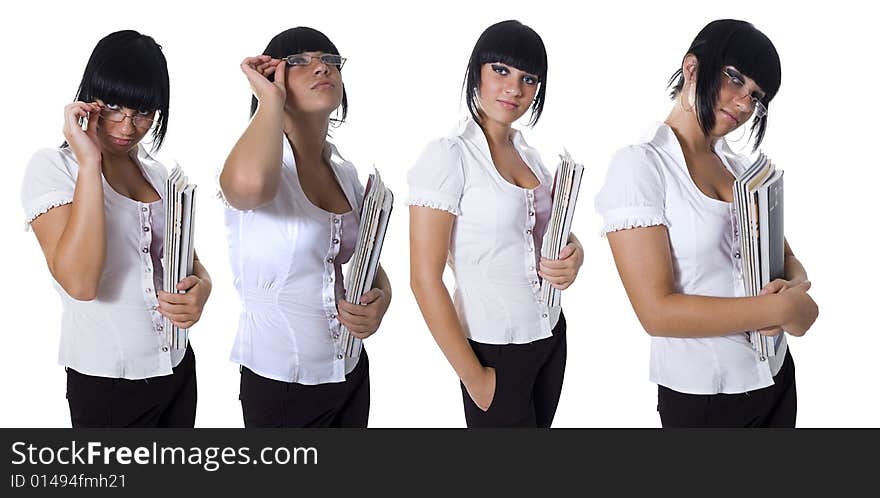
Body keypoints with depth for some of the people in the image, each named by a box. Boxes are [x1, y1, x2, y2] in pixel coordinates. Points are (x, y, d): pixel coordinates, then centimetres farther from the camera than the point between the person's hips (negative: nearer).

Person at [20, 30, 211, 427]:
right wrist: (89, 164, -24)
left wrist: (201, 287, -12)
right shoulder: (52, 167, -10)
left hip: (177, 368, 6)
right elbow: (80, 282, -24)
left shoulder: (159, 174, 8)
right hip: (106, 383, -5)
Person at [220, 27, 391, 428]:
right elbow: (249, 183, -42)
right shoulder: (256, 161, -15)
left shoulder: (345, 172, 5)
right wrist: (271, 99, -24)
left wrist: (380, 300, -9)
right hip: (279, 384, -6)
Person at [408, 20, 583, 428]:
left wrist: (573, 256, -8)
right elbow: (425, 279, -17)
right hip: (494, 351, -7)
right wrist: (474, 379, -14)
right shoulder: (448, 157, -15)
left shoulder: (528, 153, 5)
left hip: (551, 335, 7)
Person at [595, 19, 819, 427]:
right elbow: (657, 312, -22)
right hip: (701, 396, -6)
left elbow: (789, 262, 9)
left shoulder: (741, 169, 6)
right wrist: (783, 308, -19)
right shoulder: (640, 165, -15)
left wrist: (795, 287, -15)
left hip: (778, 378, 6)